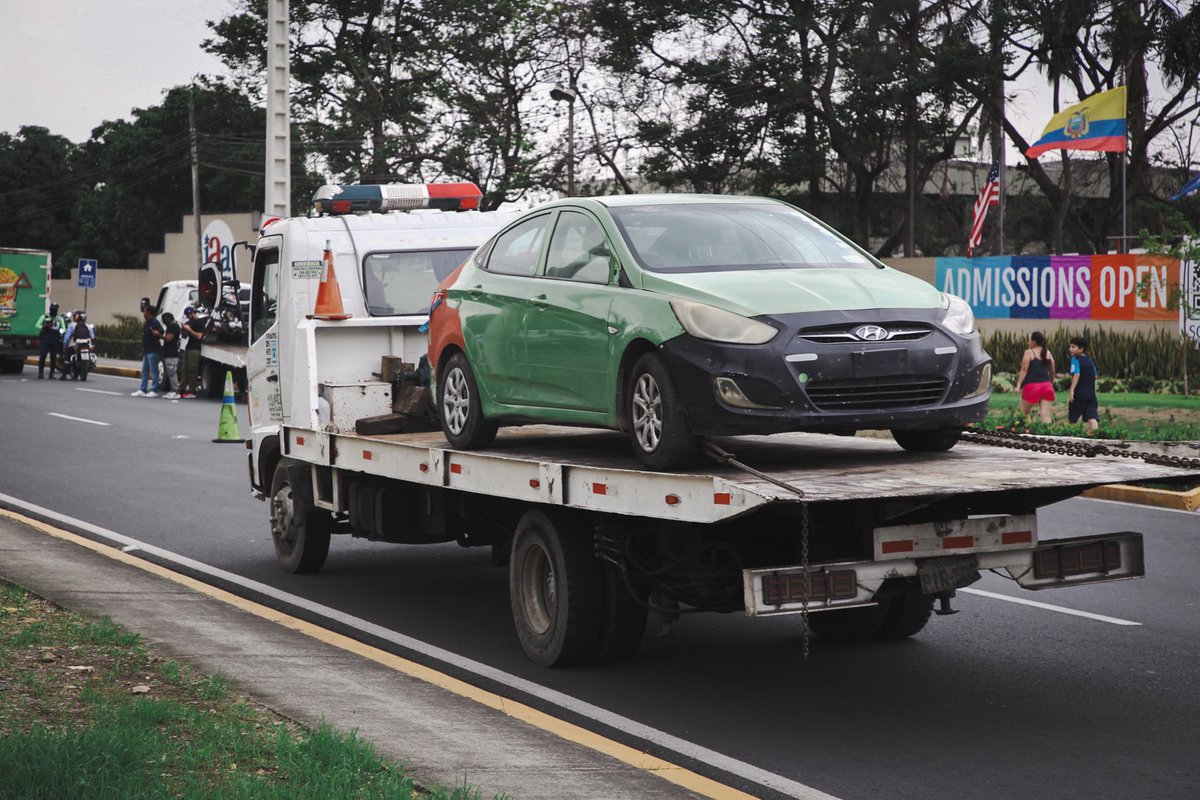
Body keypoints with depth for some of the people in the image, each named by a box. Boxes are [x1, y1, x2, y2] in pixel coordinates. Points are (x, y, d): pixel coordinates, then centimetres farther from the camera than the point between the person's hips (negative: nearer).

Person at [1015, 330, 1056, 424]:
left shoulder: (1029, 352, -3)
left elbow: (1024, 370, -9)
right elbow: (1052, 371, 17)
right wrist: (1051, 383, 30)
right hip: (1047, 386, 5)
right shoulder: (1048, 353, 13)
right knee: (1045, 415, -1)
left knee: (1025, 412, 11)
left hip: (1032, 385, -5)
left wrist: (1018, 385, -9)